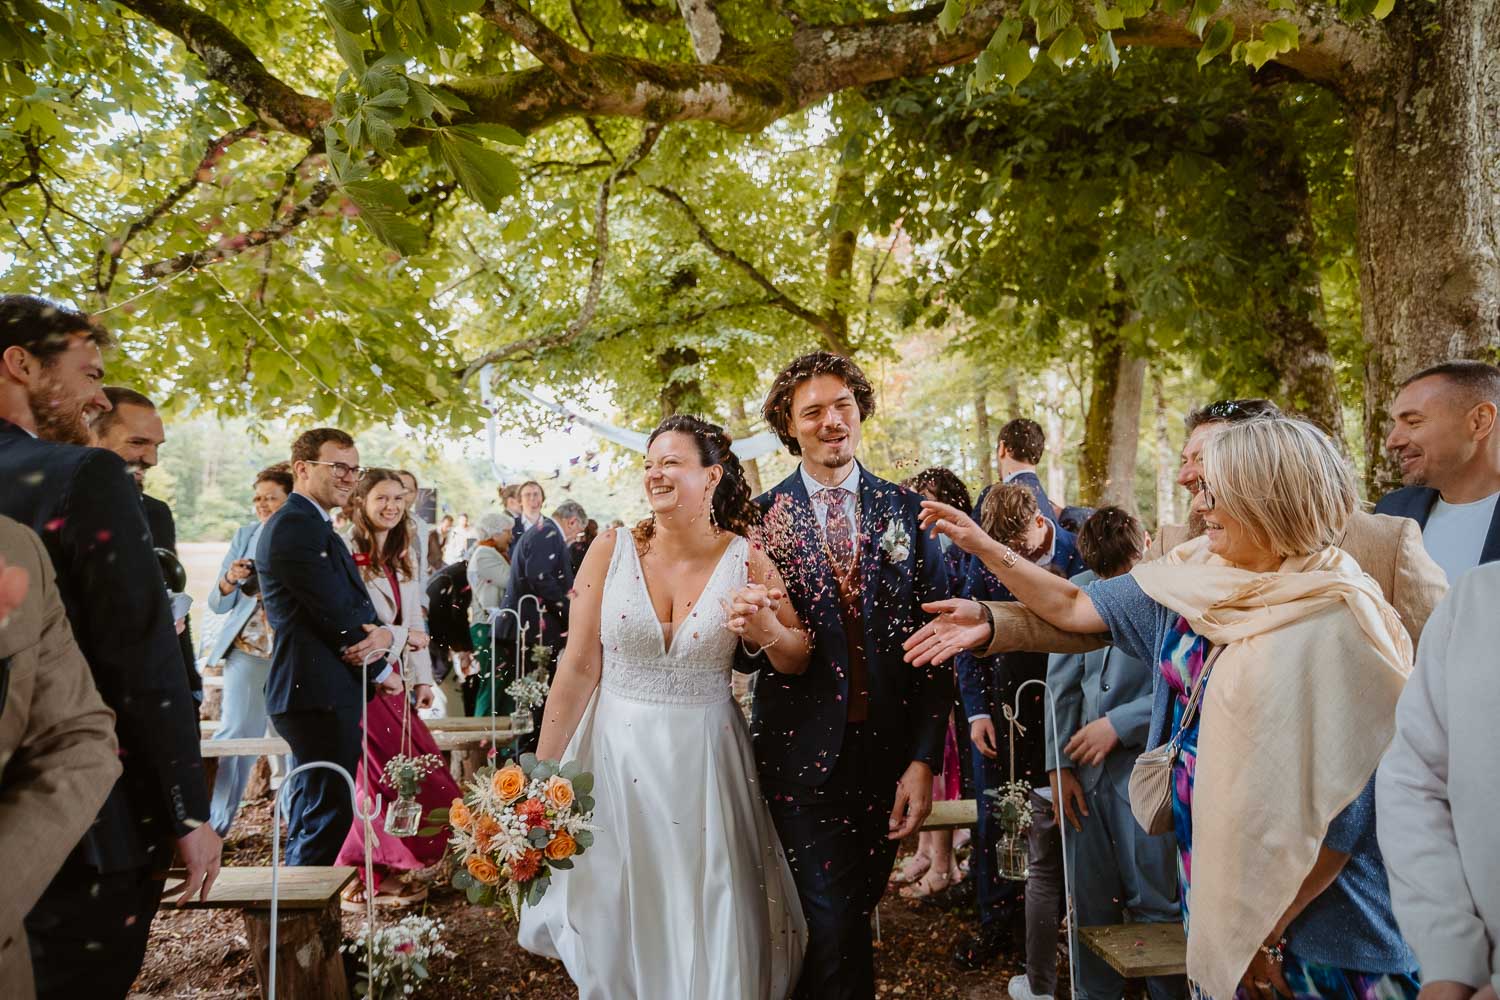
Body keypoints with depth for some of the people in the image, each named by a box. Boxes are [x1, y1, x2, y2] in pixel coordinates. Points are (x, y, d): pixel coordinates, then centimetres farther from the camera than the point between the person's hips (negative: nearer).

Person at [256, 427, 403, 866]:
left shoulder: (319, 527, 18)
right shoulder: (293, 525, -15)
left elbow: (358, 607, 12)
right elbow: (336, 613, -18)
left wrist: (383, 634, -10)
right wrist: (381, 670, -6)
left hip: (322, 693, 11)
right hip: (318, 694, -11)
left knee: (311, 814, 20)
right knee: (328, 814, -4)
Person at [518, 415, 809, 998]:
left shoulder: (747, 560, -5)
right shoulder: (611, 550, -6)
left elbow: (797, 663, 3)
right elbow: (578, 667, -5)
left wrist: (767, 631, -19)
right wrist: (541, 774, -5)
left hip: (705, 763, 0)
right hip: (616, 754, 1)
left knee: (707, 923, 10)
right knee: (617, 927, 14)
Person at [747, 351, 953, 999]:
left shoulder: (908, 512, 2)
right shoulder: (760, 518, -2)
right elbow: (744, 655, 0)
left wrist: (924, 759, -5)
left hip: (889, 752, 2)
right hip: (803, 752, -2)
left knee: (853, 915, 16)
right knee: (832, 930, -2)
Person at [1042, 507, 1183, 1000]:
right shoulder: (1079, 590, 4)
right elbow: (1062, 685, 8)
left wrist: (1119, 723, -13)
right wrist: (1059, 764, 5)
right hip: (1088, 771, 5)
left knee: (1154, 904, 7)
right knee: (1089, 903, 14)